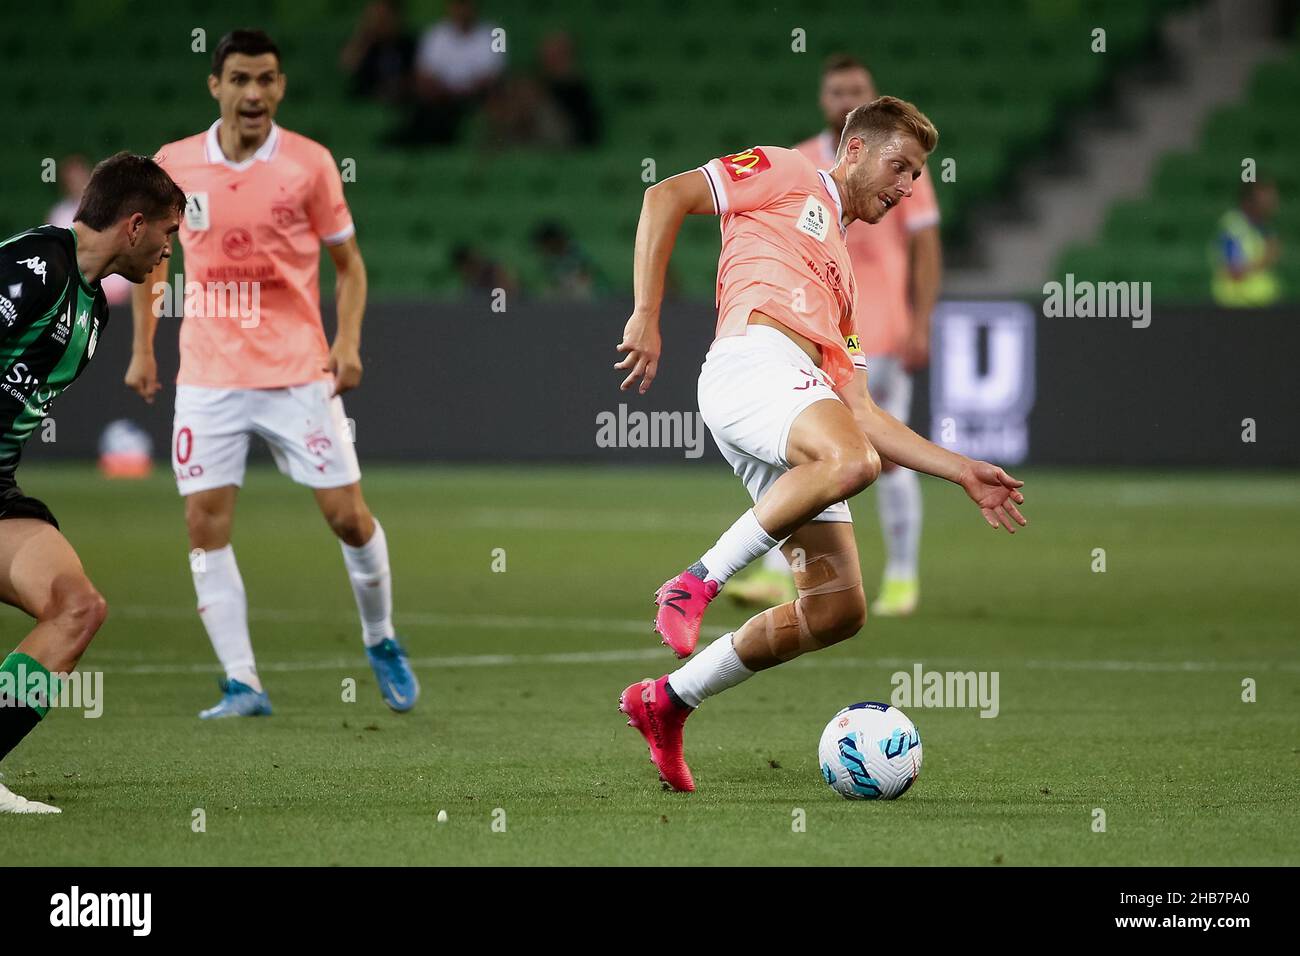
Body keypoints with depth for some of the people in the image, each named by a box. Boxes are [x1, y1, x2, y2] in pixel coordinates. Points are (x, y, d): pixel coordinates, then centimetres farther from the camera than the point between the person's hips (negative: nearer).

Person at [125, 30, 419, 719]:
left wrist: (348, 340, -9)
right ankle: (242, 685, -2)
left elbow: (348, 261, 5)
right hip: (209, 374, 2)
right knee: (205, 525, -7)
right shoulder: (173, 166, 0)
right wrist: (142, 348, 12)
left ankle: (381, 643, 23)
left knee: (348, 515, -2)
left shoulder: (309, 164, -4)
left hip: (299, 372, -1)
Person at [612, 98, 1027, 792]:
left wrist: (962, 471, 25)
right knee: (849, 461, -38)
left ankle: (667, 703, 7)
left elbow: (862, 414, 31)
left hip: (803, 408, 8)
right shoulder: (786, 176, 18)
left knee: (840, 610, -5)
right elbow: (665, 196, 5)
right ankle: (699, 582, -23)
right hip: (753, 362, -8)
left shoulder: (841, 274, 37)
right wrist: (646, 315, -6)